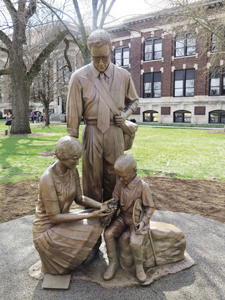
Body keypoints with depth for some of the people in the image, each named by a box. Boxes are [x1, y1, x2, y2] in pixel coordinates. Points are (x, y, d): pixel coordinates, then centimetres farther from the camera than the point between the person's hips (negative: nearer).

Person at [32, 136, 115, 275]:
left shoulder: (73, 170, -7)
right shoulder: (48, 179, -30)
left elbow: (79, 198, 1)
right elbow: (54, 217, -26)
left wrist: (100, 205, -16)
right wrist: (89, 215, -28)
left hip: (63, 221, 7)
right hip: (47, 230, -6)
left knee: (97, 222, -11)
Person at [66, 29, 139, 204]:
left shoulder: (123, 75, 5)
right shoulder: (79, 77, -2)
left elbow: (134, 100, 20)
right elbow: (73, 113, -1)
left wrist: (126, 114, -1)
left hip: (115, 132, 2)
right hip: (92, 132, -2)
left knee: (113, 178, 10)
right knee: (92, 178, 5)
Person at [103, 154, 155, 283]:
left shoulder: (143, 186, -17)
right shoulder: (120, 184, -2)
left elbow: (150, 207, -10)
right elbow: (113, 202, 2)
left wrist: (143, 222, -21)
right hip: (123, 217, 5)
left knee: (135, 242, -26)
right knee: (108, 233, -15)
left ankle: (139, 266, 6)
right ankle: (113, 263, 6)